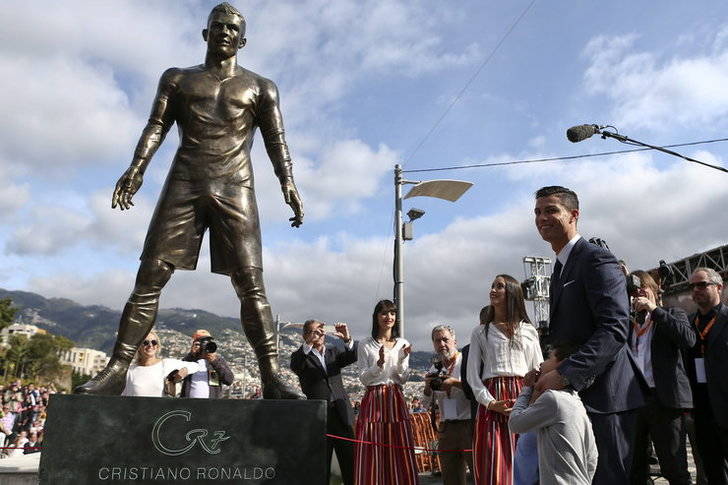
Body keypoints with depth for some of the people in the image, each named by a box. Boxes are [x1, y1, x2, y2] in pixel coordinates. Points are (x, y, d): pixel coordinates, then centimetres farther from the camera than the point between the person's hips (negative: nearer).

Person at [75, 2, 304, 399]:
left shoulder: (260, 87, 18)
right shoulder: (177, 78, 22)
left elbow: (276, 139, 6)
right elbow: (157, 125, 9)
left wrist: (287, 182, -12)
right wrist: (136, 168, -9)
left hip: (235, 189, -1)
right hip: (183, 184, 2)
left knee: (250, 285, -12)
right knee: (149, 277, -6)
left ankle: (272, 379, -14)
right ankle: (116, 370, -2)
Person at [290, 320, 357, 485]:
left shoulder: (334, 351, 15)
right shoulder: (301, 356, 4)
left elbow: (353, 357, -2)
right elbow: (295, 366, -19)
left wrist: (348, 339, -22)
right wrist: (308, 343, -33)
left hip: (342, 413, 3)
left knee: (350, 462, 4)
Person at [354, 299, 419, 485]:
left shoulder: (403, 344, 9)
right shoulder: (365, 345, 4)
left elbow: (403, 380, 6)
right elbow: (363, 379, -1)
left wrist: (402, 359, -11)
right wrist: (380, 363, -16)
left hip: (395, 400, 2)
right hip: (373, 400, -2)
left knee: (399, 449, -1)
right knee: (372, 453, -3)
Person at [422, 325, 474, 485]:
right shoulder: (435, 368, 14)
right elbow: (426, 404, 15)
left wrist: (456, 383, -19)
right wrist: (428, 386, -2)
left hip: (469, 424, -5)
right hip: (446, 428, 5)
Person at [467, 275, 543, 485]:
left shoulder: (529, 331, 13)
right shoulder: (481, 332, 12)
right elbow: (472, 374, 5)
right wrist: (490, 402, -9)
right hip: (492, 402, 0)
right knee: (493, 466, -6)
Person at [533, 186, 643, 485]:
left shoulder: (597, 260, -12)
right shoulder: (562, 267, 18)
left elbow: (614, 329, -22)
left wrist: (564, 374, -26)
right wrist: (549, 372, 7)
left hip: (603, 396, -9)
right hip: (573, 393, 9)